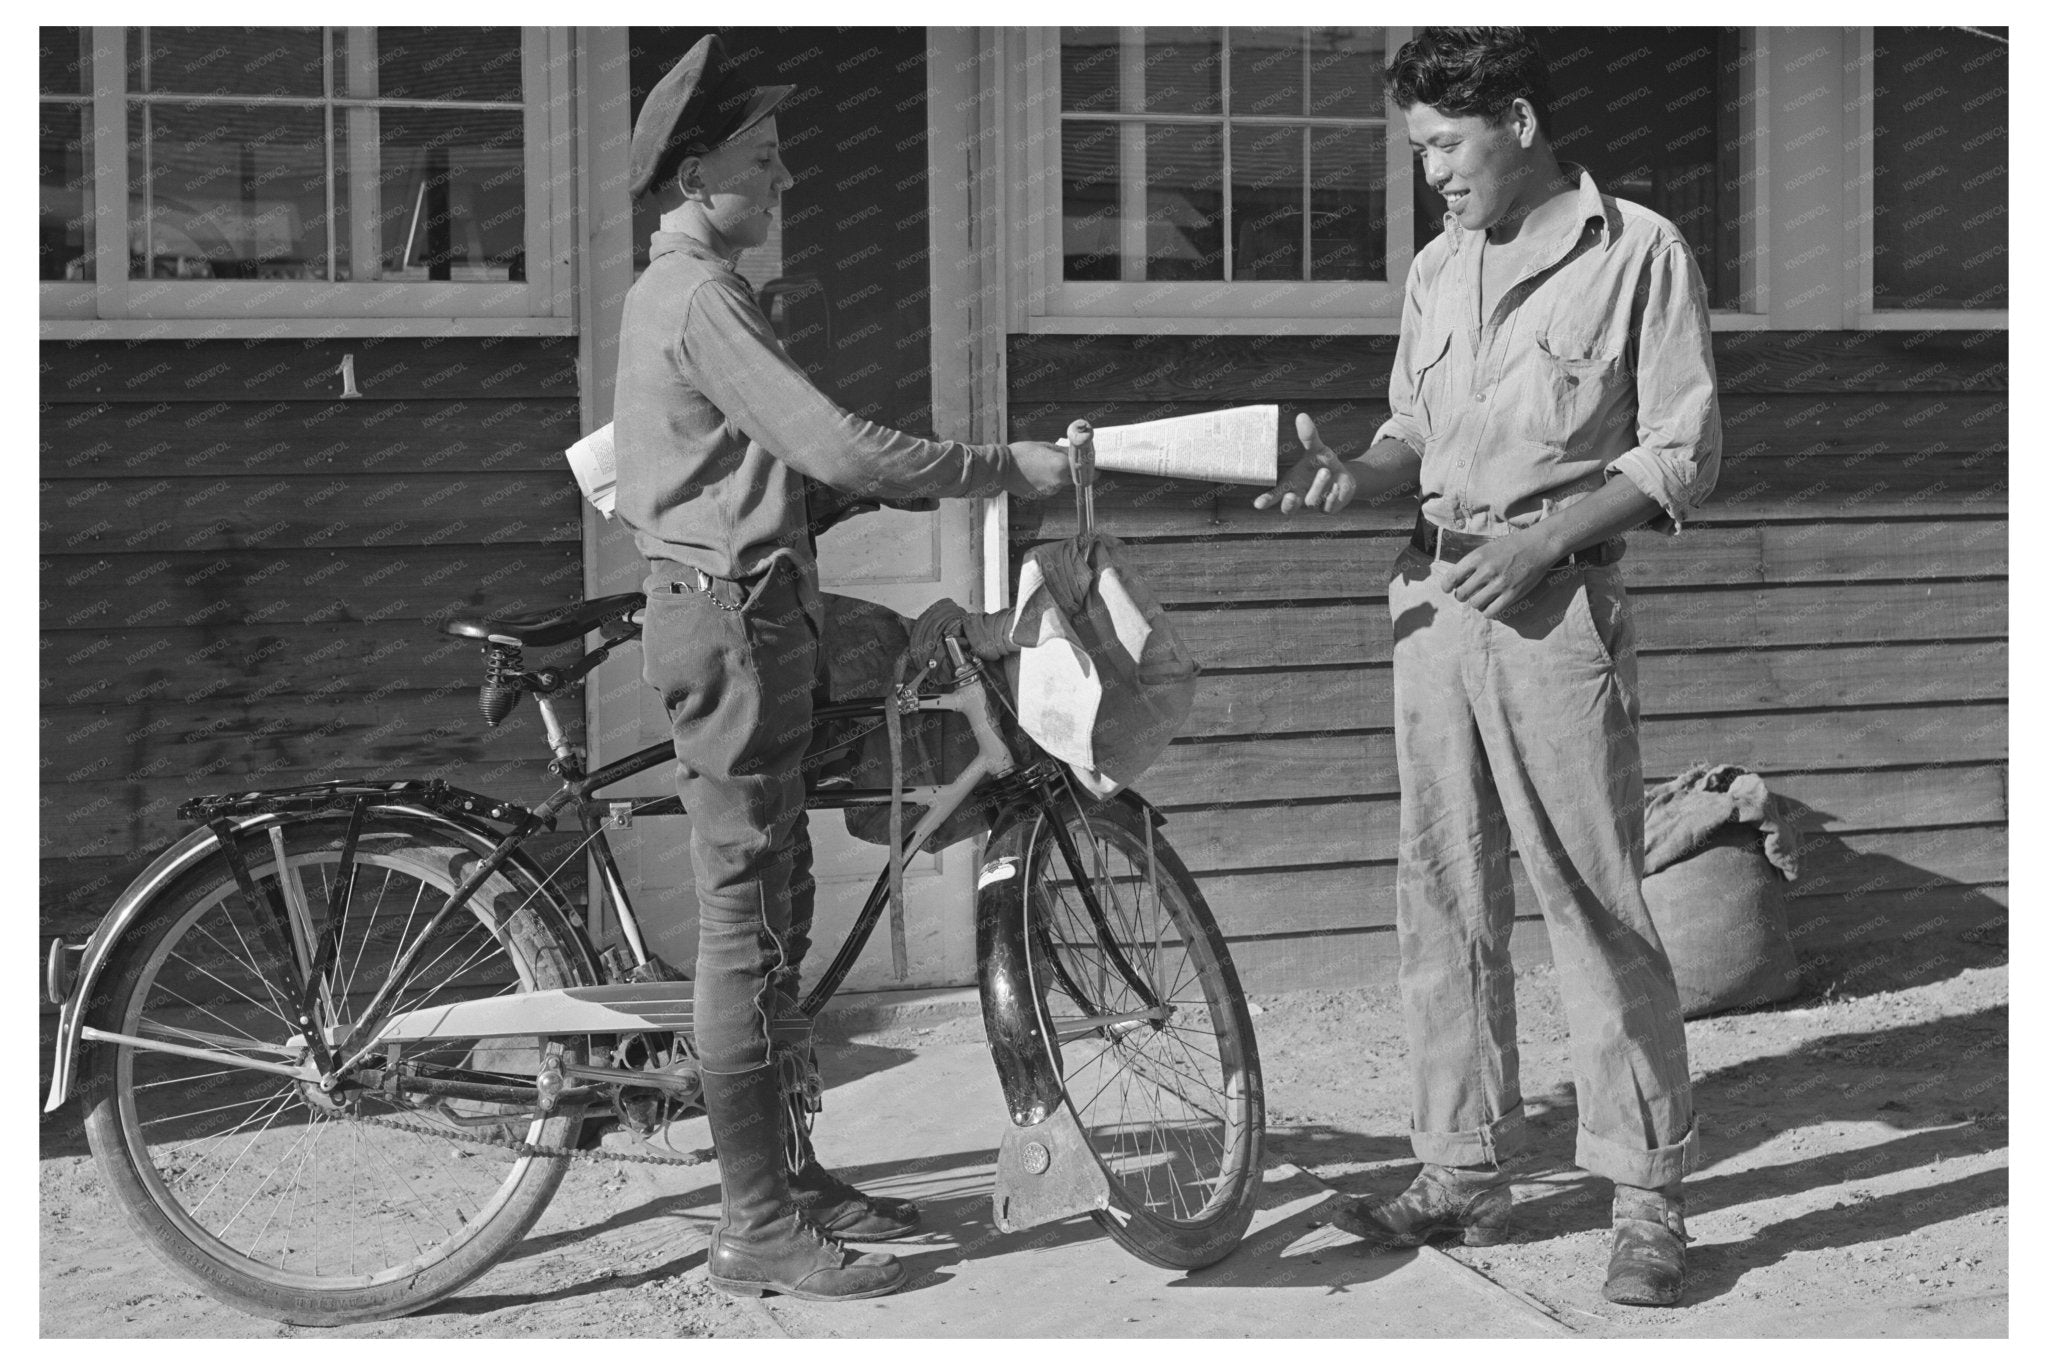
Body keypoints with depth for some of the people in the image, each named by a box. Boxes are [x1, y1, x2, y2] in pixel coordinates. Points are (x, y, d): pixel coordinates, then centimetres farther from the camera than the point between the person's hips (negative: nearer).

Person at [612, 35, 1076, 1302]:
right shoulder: (699, 299, -14)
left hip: (746, 612, 11)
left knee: (770, 910, 14)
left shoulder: (682, 292, 19)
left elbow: (789, 463, 22)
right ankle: (762, 1228, -3)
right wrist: (1009, 464, -17)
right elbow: (837, 447, -24)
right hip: (732, 615, -11)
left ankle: (791, 1174, 23)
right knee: (747, 919, -8)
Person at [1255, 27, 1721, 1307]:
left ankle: (1650, 1194, 5)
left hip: (1556, 608, -6)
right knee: (1445, 901, 8)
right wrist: (1355, 470, -3)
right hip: (1434, 600, 6)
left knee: (1597, 904, -5)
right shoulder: (1438, 268, 15)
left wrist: (1545, 537, -15)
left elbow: (1683, 455, -4)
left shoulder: (1639, 252, -2)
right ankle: (1465, 1172, 17)